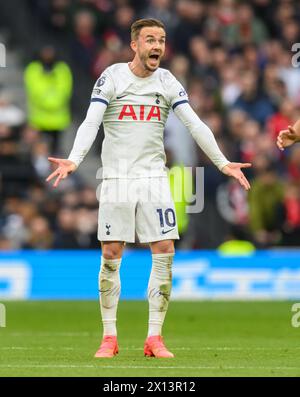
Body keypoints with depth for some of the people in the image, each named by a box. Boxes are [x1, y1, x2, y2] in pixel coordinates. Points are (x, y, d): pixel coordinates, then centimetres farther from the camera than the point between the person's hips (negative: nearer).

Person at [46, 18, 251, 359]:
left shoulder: (167, 82, 5)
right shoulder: (111, 77, -4)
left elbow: (194, 125, 4)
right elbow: (91, 123, -12)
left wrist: (223, 163, -3)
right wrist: (73, 161, -26)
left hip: (154, 177, 3)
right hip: (116, 177, -3)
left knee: (164, 252, -5)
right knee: (111, 254, -3)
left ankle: (154, 338, 2)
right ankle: (109, 337, 7)